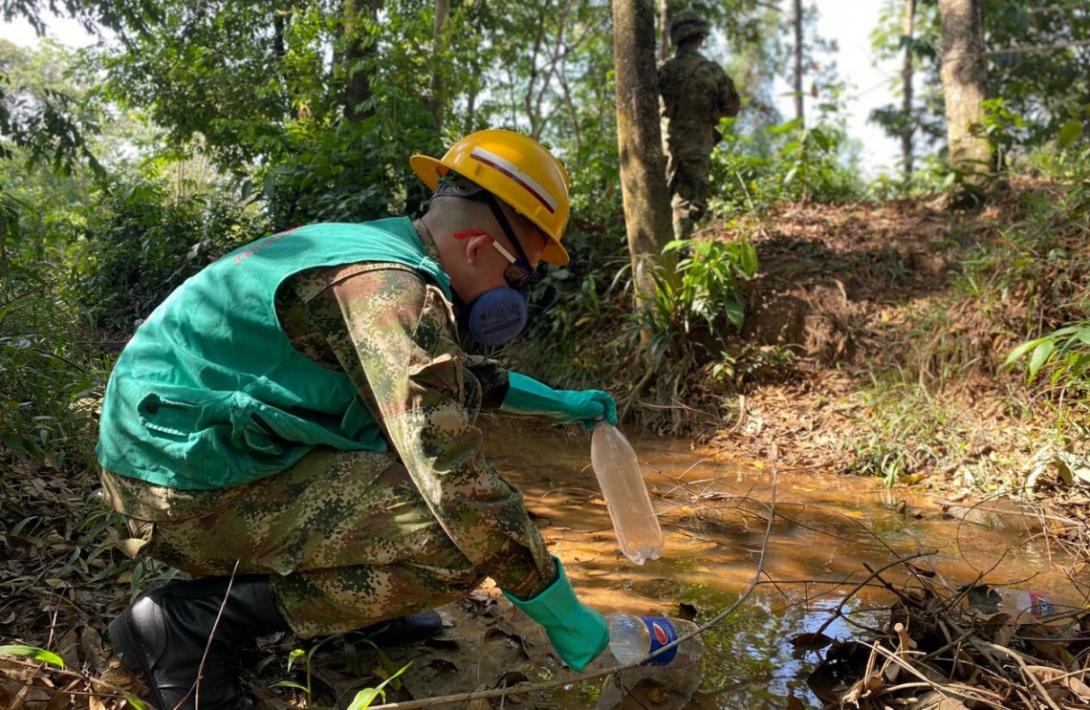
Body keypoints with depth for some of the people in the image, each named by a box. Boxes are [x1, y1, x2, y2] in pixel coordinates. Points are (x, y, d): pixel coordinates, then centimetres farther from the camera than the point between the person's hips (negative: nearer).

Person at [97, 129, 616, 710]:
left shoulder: (381, 250, 9)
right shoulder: (392, 288, -22)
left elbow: (459, 375, 28)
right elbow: (460, 488, -27)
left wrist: (561, 403, 28)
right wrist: (566, 620, -15)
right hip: (189, 481, -10)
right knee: (460, 540, -21)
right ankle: (190, 623, -11)